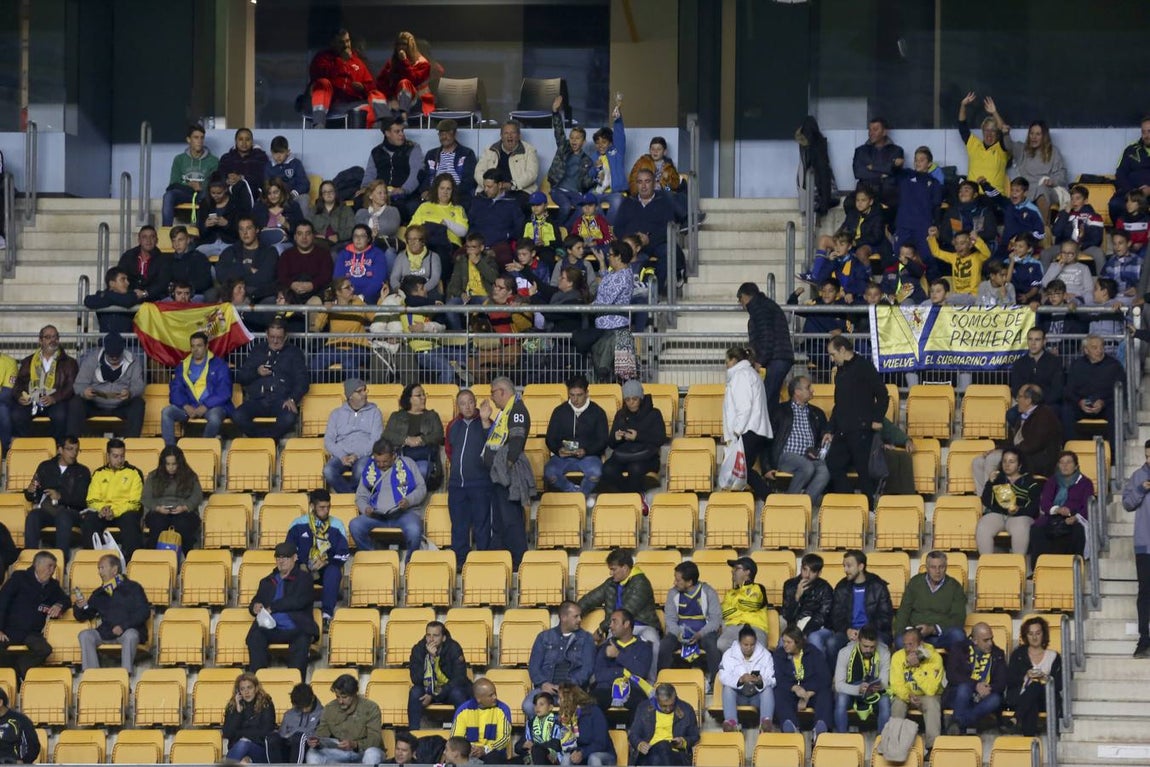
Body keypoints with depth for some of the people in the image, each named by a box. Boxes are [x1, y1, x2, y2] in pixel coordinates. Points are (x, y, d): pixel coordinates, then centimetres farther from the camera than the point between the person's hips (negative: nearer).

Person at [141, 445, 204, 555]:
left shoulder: (191, 477, 13)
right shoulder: (153, 477, 15)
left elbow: (197, 497, 4)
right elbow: (145, 498, 9)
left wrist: (184, 508, -15)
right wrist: (158, 508, -12)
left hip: (184, 512, -1)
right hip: (158, 513, 1)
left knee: (182, 525, -37)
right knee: (158, 524, -37)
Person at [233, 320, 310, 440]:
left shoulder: (294, 352, 16)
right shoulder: (257, 350, 22)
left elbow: (302, 381, 7)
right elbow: (240, 378, 19)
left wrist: (292, 399, -12)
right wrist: (256, 372, -2)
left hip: (281, 400, -2)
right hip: (257, 400, 2)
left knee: (289, 419, -37)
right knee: (238, 416, -31)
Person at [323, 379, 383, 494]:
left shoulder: (374, 412, 13)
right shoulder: (337, 414, 17)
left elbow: (376, 441, 1)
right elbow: (328, 440, 7)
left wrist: (357, 455, -14)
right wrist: (342, 456, -12)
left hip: (364, 454, -1)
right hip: (341, 454, 1)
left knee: (361, 470, -38)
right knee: (328, 471, -33)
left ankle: (343, 489, -10)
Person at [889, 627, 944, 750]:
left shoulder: (934, 658, -19)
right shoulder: (898, 657, -11)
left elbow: (931, 690, -26)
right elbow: (897, 685, -13)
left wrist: (916, 667, -33)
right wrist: (908, 696, -34)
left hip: (927, 696, -2)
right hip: (905, 695, 2)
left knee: (932, 703, -34)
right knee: (898, 703, -31)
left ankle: (933, 746, -32)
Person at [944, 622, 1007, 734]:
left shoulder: (998, 654, 12)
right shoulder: (959, 650, 4)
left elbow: (1001, 683, 5)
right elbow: (951, 675, -9)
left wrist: (990, 689, -20)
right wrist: (976, 685, -22)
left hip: (983, 699, 2)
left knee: (995, 699, -32)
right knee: (964, 687, -36)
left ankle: (957, 725, -40)